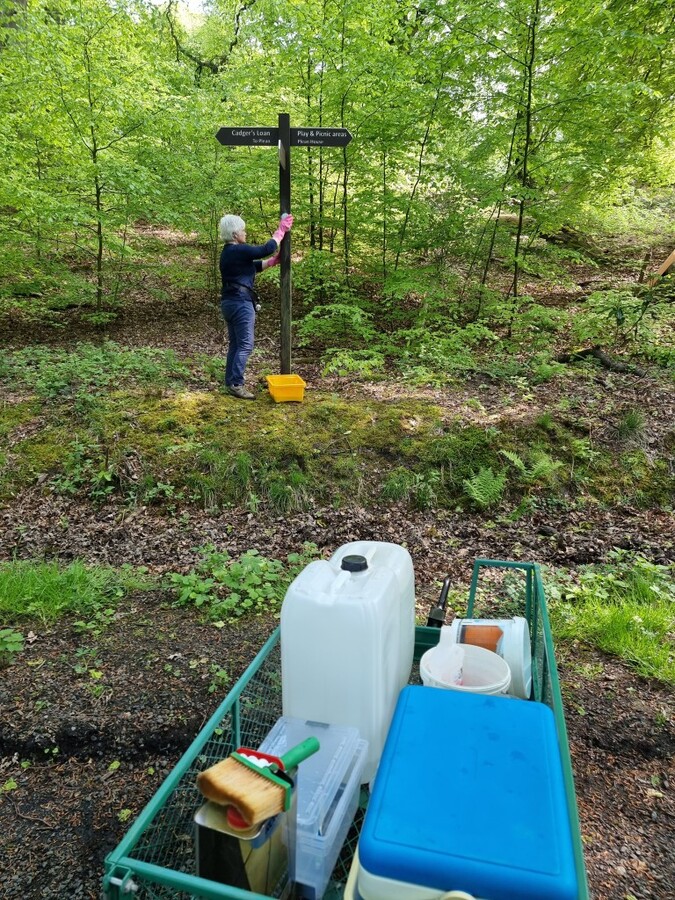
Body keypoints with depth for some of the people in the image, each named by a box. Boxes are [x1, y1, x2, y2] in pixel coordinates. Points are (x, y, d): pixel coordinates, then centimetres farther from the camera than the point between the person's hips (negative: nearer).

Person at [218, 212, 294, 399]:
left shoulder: (229, 252, 16)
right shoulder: (239, 250, -15)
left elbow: (254, 265, 21)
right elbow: (266, 249, -14)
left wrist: (275, 260, 17)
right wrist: (281, 230, -3)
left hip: (229, 302, 10)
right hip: (241, 303, -10)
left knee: (235, 344, 13)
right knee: (245, 345, -7)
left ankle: (230, 382, 18)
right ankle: (236, 384, -7)